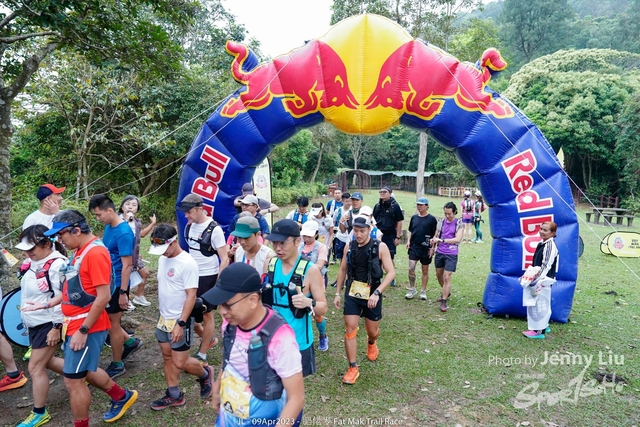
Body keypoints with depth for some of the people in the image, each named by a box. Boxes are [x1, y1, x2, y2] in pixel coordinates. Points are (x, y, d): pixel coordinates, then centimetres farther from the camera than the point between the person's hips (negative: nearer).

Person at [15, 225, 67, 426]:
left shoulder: (57, 264, -23)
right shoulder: (35, 262, 4)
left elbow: (63, 298, -23)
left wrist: (56, 327, -22)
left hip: (48, 324, -9)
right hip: (34, 323, 9)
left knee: (35, 368, 1)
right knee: (46, 361, 20)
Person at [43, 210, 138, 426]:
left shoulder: (95, 252, -21)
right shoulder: (80, 251, 8)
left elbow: (103, 296, -24)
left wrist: (83, 330, -21)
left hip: (87, 328, -10)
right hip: (74, 325, 10)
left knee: (73, 380, 2)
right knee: (85, 372, 23)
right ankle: (122, 397, 41)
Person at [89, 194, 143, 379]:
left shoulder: (124, 233, -22)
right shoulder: (108, 227, 5)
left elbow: (126, 265, -22)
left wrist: (123, 292, -20)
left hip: (116, 285, -9)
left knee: (112, 324, 5)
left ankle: (117, 365, 23)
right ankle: (130, 342, 33)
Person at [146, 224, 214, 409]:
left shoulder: (187, 263, -21)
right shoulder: (162, 259, 4)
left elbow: (191, 296, -21)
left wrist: (180, 323, -23)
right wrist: (162, 313, 14)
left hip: (180, 321, -8)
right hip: (163, 318, 8)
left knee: (180, 363, -1)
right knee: (167, 357, 14)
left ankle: (205, 374, 27)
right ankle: (174, 396, 28)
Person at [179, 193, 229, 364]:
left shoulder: (214, 229, -18)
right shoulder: (189, 225, 3)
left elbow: (225, 259, -16)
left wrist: (218, 285, -18)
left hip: (207, 278, -7)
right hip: (191, 276, 7)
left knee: (206, 315, 7)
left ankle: (202, 355, 23)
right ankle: (208, 339, 35)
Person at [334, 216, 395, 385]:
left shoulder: (380, 247, -13)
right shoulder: (349, 246, -2)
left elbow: (391, 273, -16)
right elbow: (343, 270, 9)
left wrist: (377, 293, -25)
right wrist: (337, 293, 7)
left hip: (372, 295, -2)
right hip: (352, 294, 2)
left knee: (372, 331, 14)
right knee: (350, 329, -3)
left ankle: (371, 343, 51)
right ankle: (353, 368, 9)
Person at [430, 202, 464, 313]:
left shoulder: (459, 224, -9)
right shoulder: (441, 222, 2)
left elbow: (458, 239, -21)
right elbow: (436, 235, 11)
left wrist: (441, 240, -28)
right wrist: (433, 245, -8)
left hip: (451, 254, -5)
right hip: (439, 252, 5)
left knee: (447, 277, -7)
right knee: (439, 275, 17)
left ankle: (443, 302, 1)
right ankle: (446, 293, 41)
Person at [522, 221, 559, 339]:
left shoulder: (550, 245, -18)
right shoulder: (542, 243, 11)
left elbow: (546, 265, -22)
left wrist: (537, 277, -24)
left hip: (543, 279, -10)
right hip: (538, 278, 10)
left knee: (540, 303, -4)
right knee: (542, 304, 19)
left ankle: (539, 330, 4)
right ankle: (544, 325, 32)